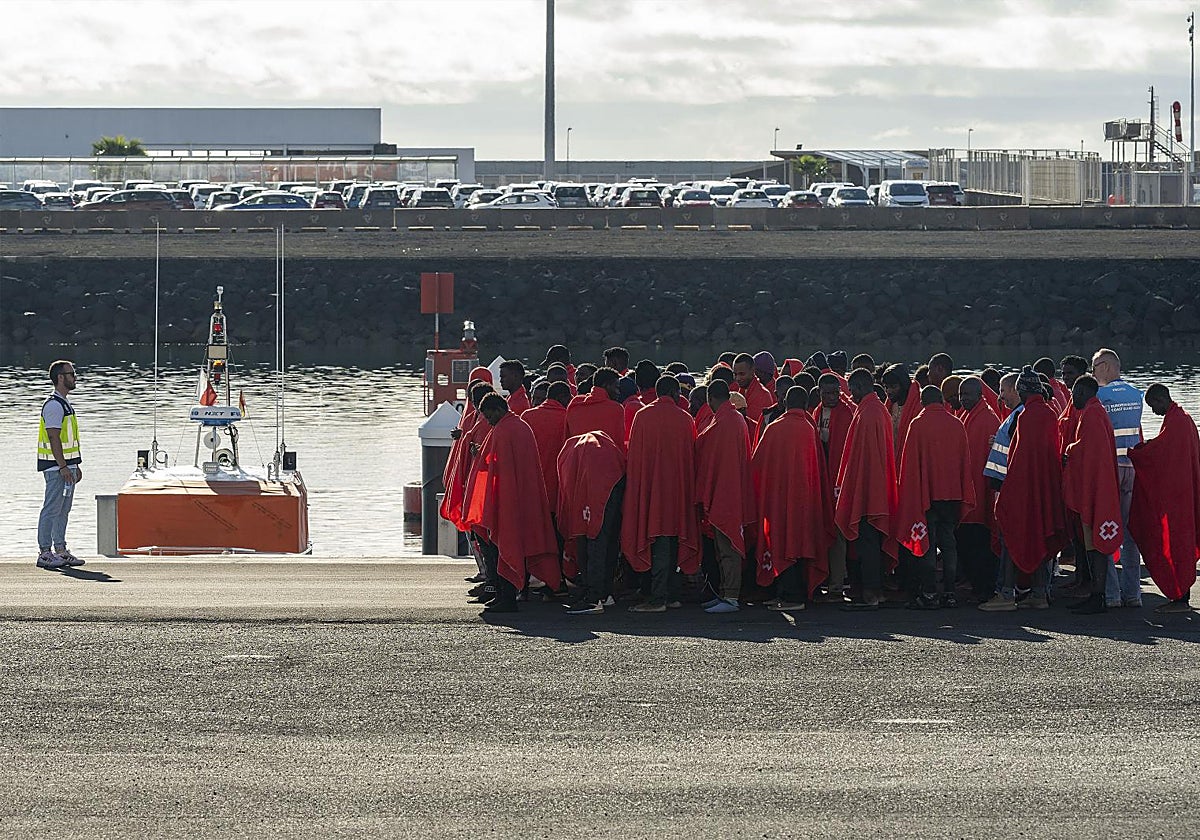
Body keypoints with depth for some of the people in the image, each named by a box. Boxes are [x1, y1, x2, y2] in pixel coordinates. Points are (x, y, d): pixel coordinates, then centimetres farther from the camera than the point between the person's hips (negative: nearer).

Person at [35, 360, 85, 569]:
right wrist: (63, 467, -23)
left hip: (66, 465, 10)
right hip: (56, 465, -10)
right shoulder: (53, 404, -14)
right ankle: (45, 553, -8)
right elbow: (53, 437, -20)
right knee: (52, 509, -9)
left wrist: (76, 466, 22)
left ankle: (61, 551, 16)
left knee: (63, 510, 12)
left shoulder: (65, 403, 18)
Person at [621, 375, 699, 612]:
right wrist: (690, 490, 16)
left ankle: (658, 598, -11)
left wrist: (634, 484, 8)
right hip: (678, 489, 2)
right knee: (674, 539, 10)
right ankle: (671, 594, 12)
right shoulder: (685, 419, 3)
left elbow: (634, 455, -1)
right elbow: (691, 458, 8)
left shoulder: (642, 416, -2)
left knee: (659, 542, -6)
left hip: (650, 485, -2)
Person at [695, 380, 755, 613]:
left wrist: (703, 498, -12)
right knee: (729, 547, 13)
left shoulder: (720, 423, -15)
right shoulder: (738, 419, 14)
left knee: (727, 548, -9)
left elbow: (710, 463, -16)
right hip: (735, 496, 10)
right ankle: (726, 594, 18)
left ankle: (730, 598, -9)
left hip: (721, 495, -10)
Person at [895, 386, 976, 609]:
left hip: (926, 493, -4)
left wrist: (913, 496, 0)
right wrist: (964, 497, 16)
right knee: (948, 542, 9)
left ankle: (929, 594, -5)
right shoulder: (956, 425, 5)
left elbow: (910, 463, -6)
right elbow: (965, 461, 10)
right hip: (953, 494, 4)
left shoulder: (918, 425, -7)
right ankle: (949, 592, 8)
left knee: (926, 544, -1)